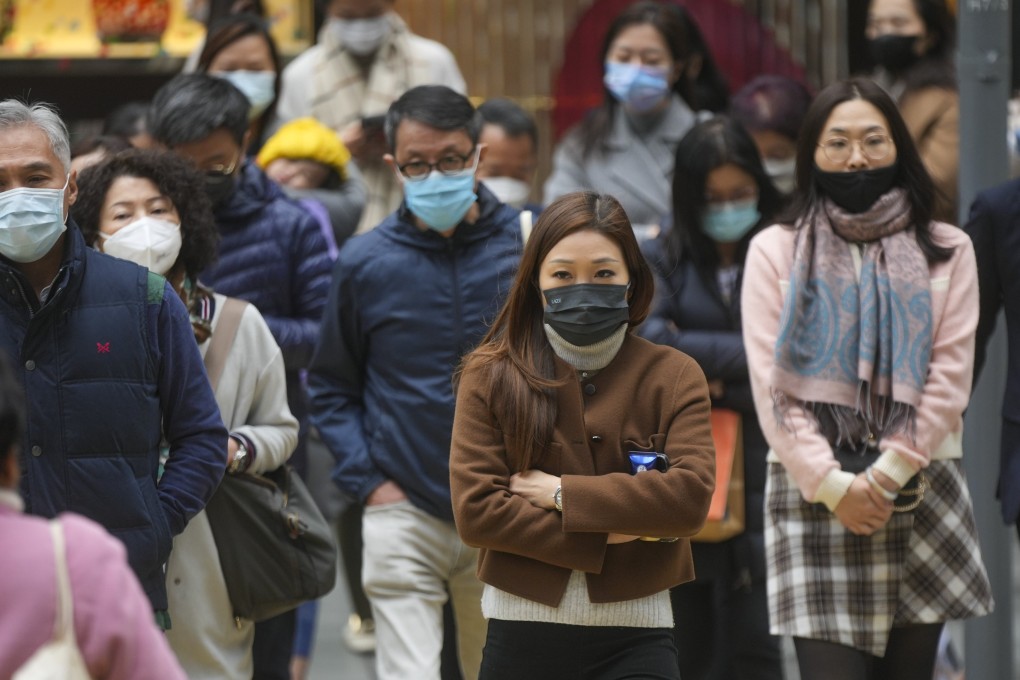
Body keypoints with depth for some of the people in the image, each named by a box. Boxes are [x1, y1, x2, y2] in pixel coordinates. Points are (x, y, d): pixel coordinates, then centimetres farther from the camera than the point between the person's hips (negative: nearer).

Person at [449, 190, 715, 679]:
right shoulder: (490, 374, 1)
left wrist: (563, 493, -12)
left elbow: (691, 496, -13)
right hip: (523, 633, 1)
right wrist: (605, 534, -11)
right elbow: (474, 511, -8)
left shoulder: (674, 377, 1)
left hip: (635, 638, -1)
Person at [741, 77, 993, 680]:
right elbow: (772, 385, 0)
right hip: (813, 493, -1)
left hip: (920, 490, 1)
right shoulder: (775, 251, 7)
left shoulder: (947, 250, 9)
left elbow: (951, 376, 1)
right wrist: (832, 485, -10)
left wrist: (886, 475, -9)